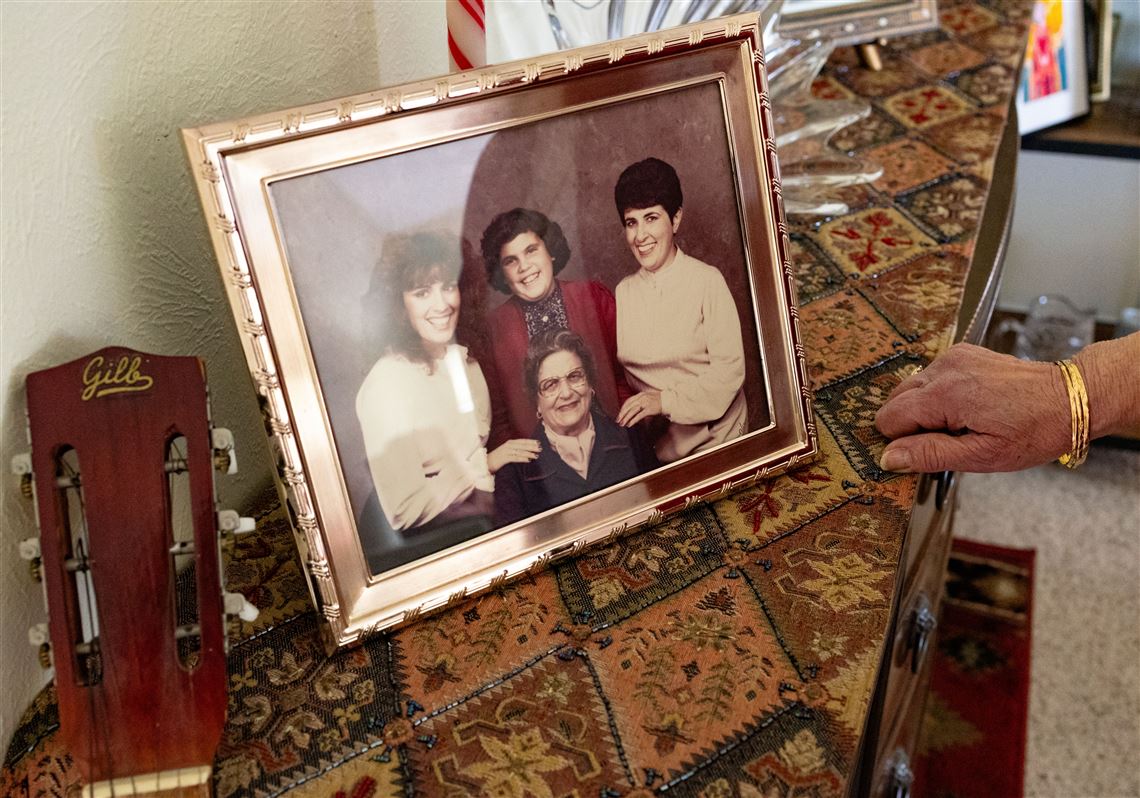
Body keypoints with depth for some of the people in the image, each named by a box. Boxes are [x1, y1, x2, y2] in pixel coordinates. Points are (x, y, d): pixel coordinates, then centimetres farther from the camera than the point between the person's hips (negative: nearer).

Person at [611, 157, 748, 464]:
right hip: (653, 437, 3)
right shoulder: (624, 291, 4)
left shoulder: (707, 281, -9)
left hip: (715, 433, -3)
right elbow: (623, 370, 9)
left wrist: (665, 401, -18)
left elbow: (729, 370, -11)